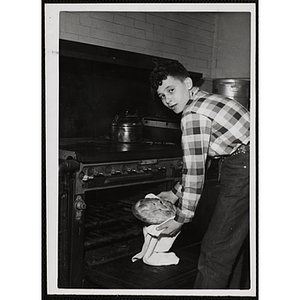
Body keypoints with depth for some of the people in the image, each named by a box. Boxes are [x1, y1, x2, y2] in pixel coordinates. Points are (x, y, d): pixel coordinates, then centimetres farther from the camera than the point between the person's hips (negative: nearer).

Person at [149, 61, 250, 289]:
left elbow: (195, 172, -14)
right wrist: (176, 193, 25)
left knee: (215, 251, -5)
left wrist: (181, 219, -5)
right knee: (231, 244, 21)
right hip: (243, 166, 10)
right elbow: (198, 161, 22)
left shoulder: (193, 116, -15)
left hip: (244, 171, -10)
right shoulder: (205, 100, 16)